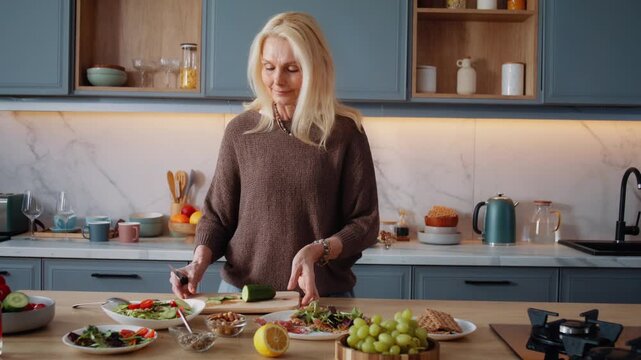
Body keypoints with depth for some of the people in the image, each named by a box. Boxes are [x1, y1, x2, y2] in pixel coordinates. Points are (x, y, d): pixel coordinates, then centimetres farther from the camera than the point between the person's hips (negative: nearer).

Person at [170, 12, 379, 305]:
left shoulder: (344, 132, -6)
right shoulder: (241, 130, 0)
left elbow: (366, 223, -3)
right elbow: (217, 214, 6)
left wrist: (318, 251, -20)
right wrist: (200, 259, -12)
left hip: (323, 296, -1)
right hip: (241, 291, 1)